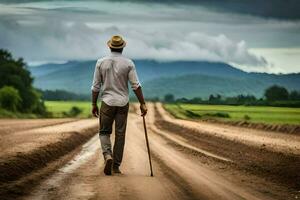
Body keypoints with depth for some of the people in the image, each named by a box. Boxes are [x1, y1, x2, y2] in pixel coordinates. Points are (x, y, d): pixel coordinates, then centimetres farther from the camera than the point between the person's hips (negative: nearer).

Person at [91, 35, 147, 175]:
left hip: (107, 102, 0)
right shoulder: (128, 63, -5)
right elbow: (136, 85, -7)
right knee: (120, 134, 7)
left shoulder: (101, 62, -2)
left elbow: (96, 86, 0)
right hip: (123, 102, 0)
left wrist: (94, 104, 9)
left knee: (104, 132, 11)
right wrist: (142, 103, 0)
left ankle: (107, 155, -15)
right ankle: (116, 166, 9)